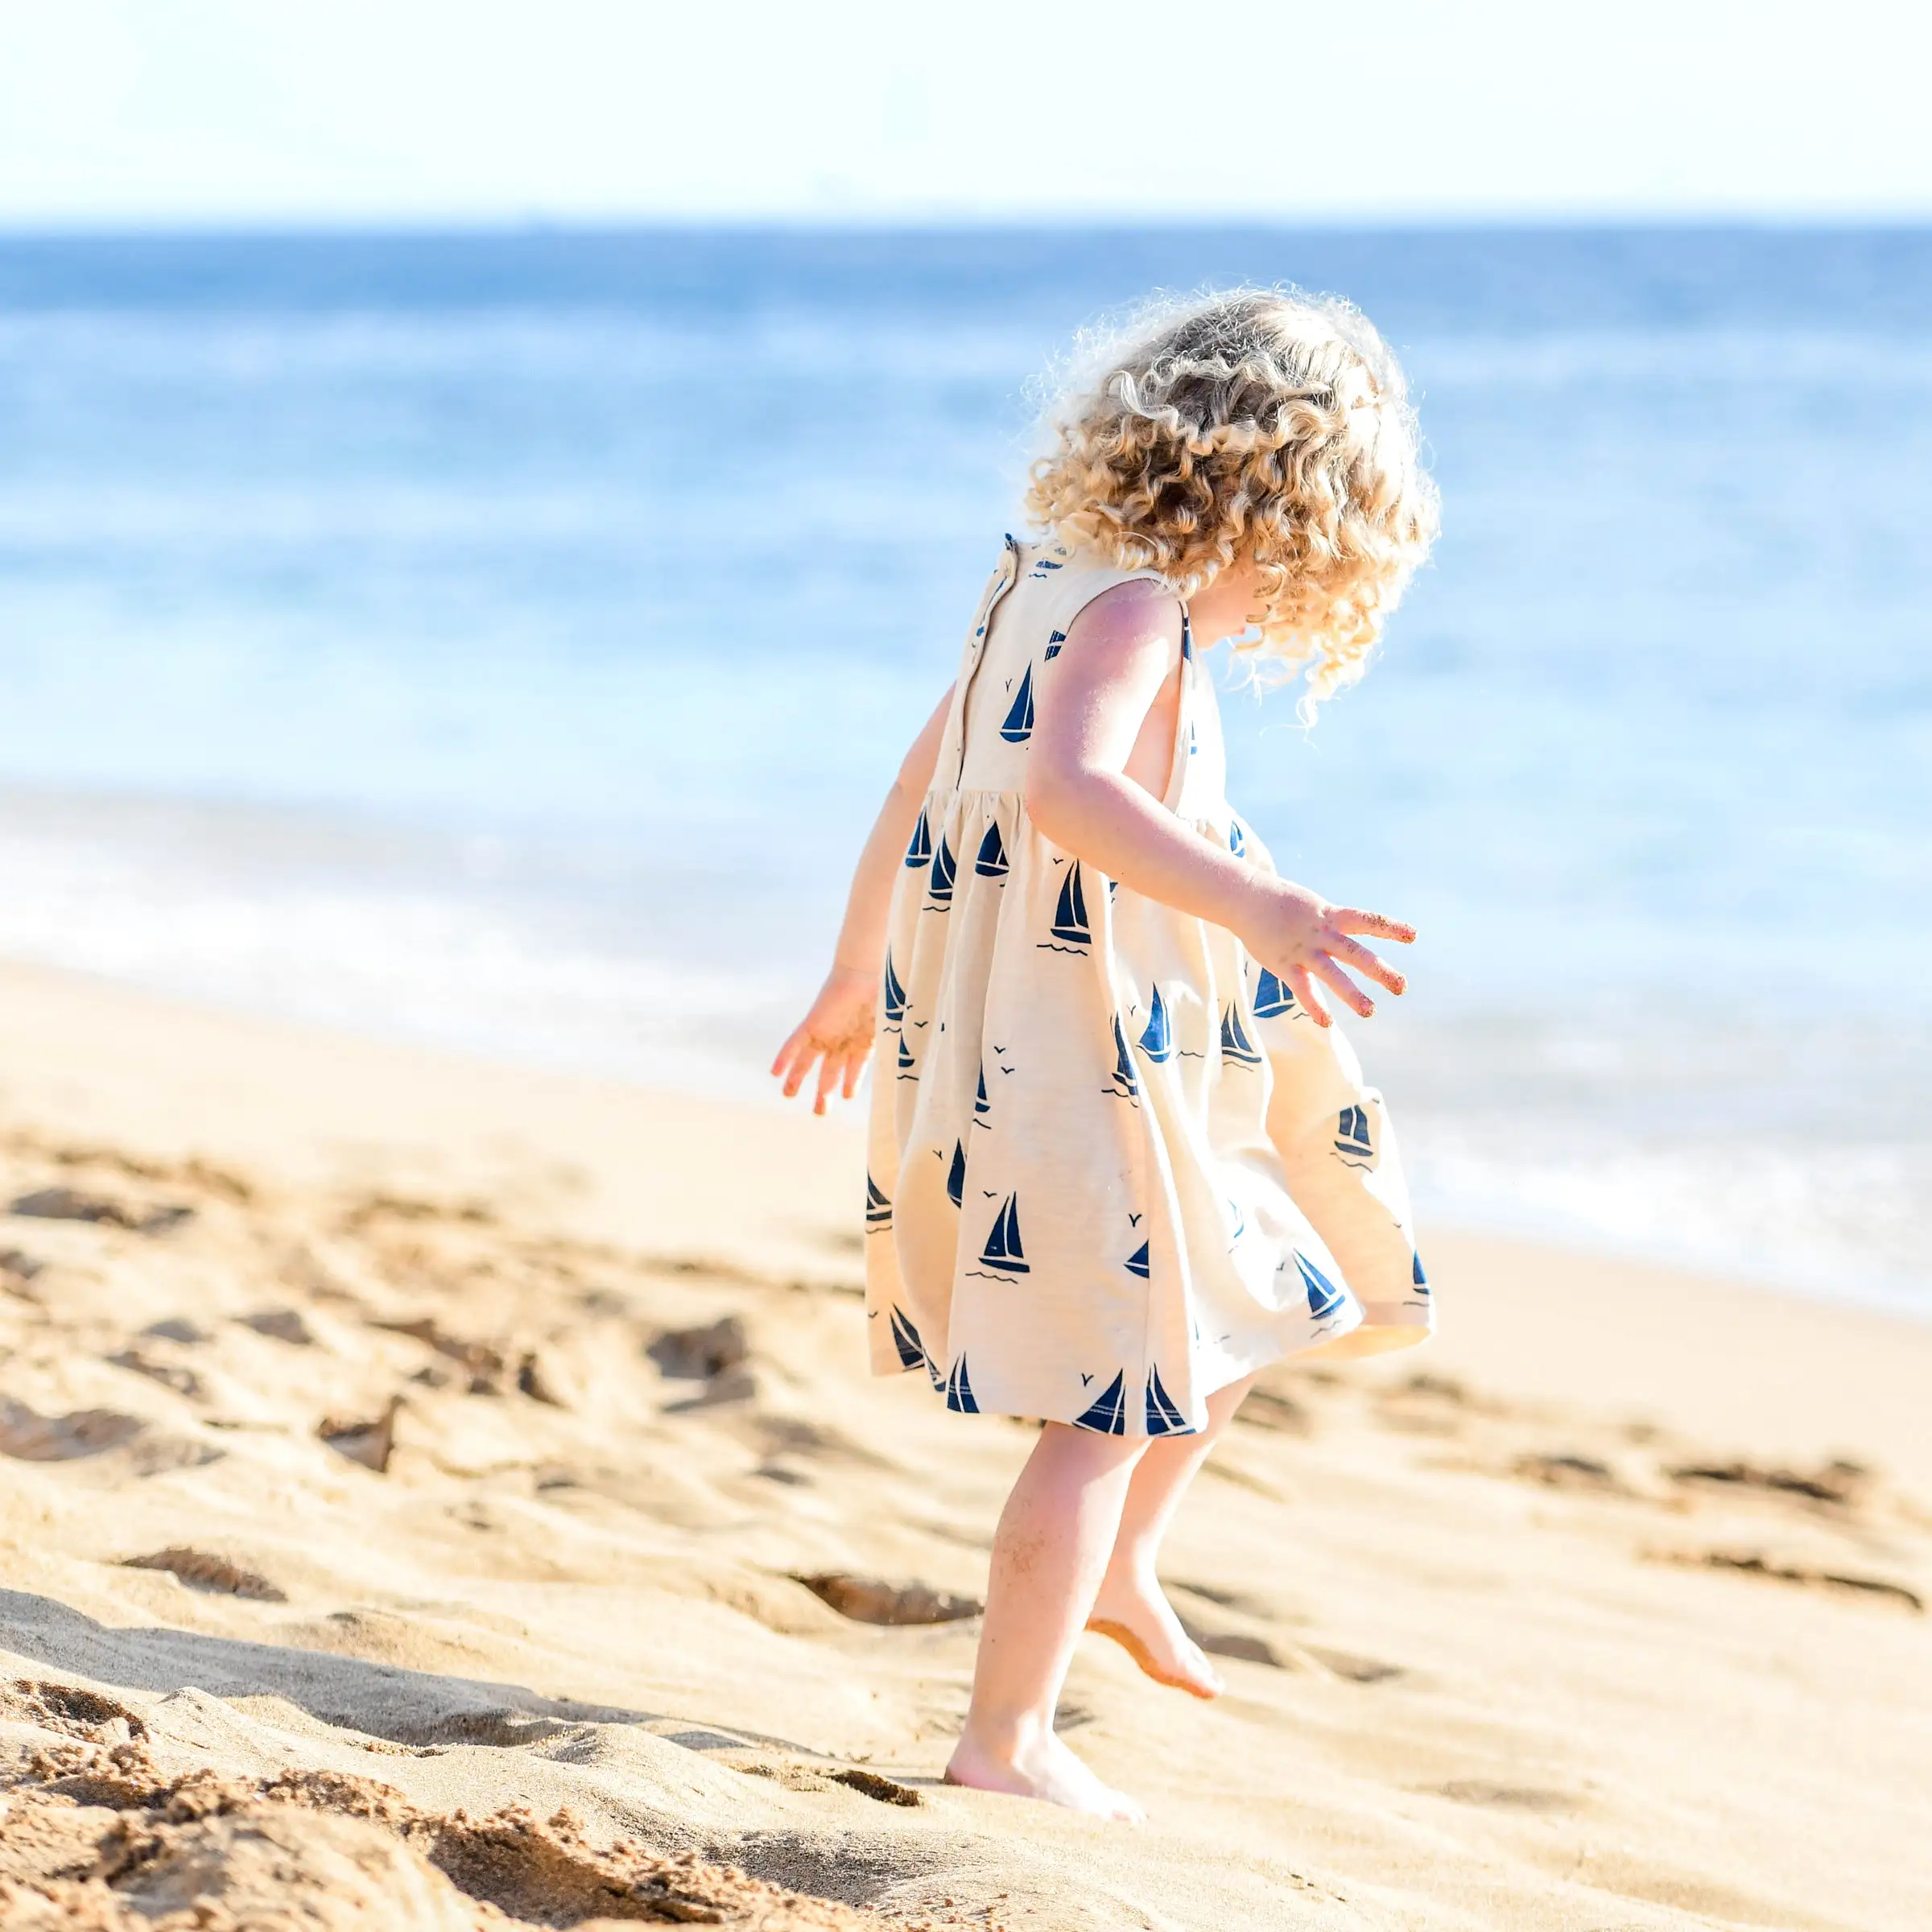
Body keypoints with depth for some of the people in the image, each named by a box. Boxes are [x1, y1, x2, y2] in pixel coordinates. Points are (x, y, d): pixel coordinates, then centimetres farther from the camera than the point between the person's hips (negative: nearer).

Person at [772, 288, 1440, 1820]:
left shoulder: (1039, 584, 10)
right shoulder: (1136, 611, -18)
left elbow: (917, 788, 20)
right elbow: (1069, 791, -37)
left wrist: (857, 978, 32)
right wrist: (1258, 906, -48)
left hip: (987, 1046, 10)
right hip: (1082, 1073, -10)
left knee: (1248, 1300, 26)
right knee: (1110, 1408, 0)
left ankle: (1115, 1566, 40)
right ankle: (1008, 1743, 6)